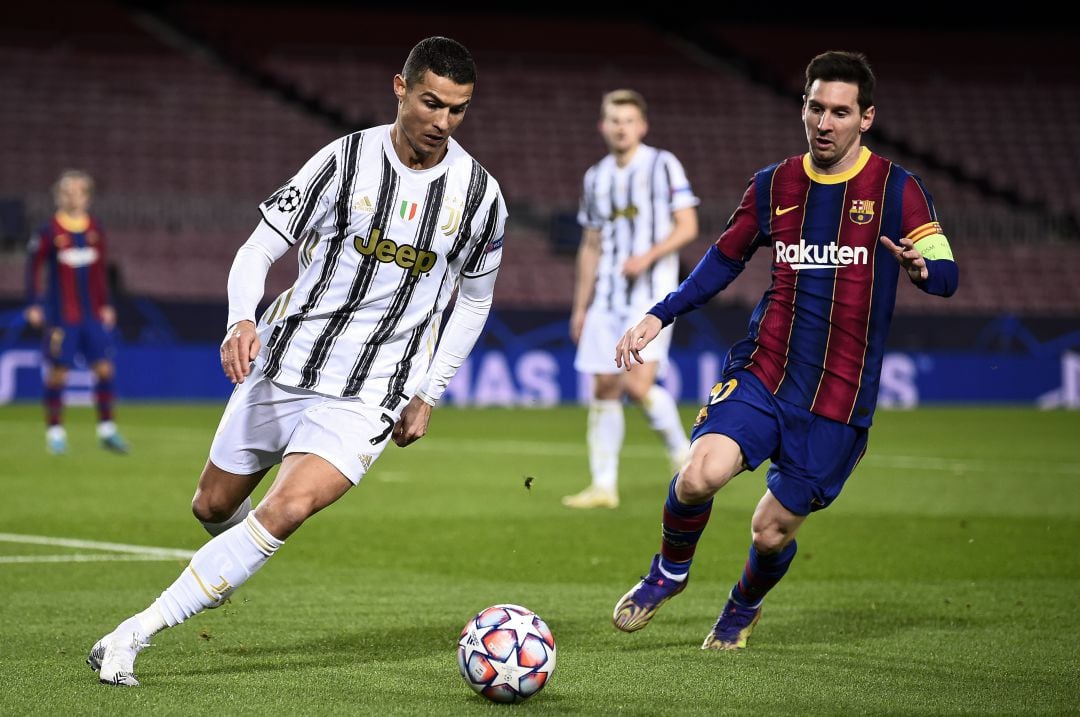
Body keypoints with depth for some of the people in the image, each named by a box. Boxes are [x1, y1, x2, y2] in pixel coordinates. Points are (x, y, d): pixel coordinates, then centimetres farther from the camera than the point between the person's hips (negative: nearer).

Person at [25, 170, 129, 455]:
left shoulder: (95, 230, 6)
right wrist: (33, 305, -7)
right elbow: (34, 268, -2)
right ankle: (55, 431, 10)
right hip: (60, 315, -4)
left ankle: (107, 429, 8)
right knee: (58, 371, -2)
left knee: (104, 367, -1)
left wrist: (106, 304, 14)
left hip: (93, 314, 4)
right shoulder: (50, 232, -6)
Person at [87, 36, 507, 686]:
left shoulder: (479, 194, -2)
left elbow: (473, 301, 14)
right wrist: (242, 319, -25)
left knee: (287, 509, -25)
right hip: (281, 365, 2)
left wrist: (428, 395, 8)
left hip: (367, 397, -1)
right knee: (214, 507, 14)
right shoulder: (347, 159, -6)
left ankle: (137, 632, -21)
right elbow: (259, 249, -5)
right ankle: (229, 562, 54)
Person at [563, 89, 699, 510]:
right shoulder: (596, 177, 13)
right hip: (608, 298, 5)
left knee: (638, 385, -18)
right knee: (604, 389, 3)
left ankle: (681, 452, 5)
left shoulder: (663, 166, -2)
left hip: (652, 291, -5)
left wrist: (647, 257, -19)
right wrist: (580, 306, 16)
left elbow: (687, 227, -5)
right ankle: (604, 486, 8)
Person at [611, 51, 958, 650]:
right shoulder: (773, 186, 7)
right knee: (702, 473, -25)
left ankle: (744, 606, 39)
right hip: (761, 371, 2)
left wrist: (922, 268, -31)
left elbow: (946, 274, -6)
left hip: (841, 397, -1)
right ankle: (669, 572, 6)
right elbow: (724, 259, 20)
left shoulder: (896, 189, -2)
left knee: (772, 531, 3)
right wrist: (658, 317, 10)